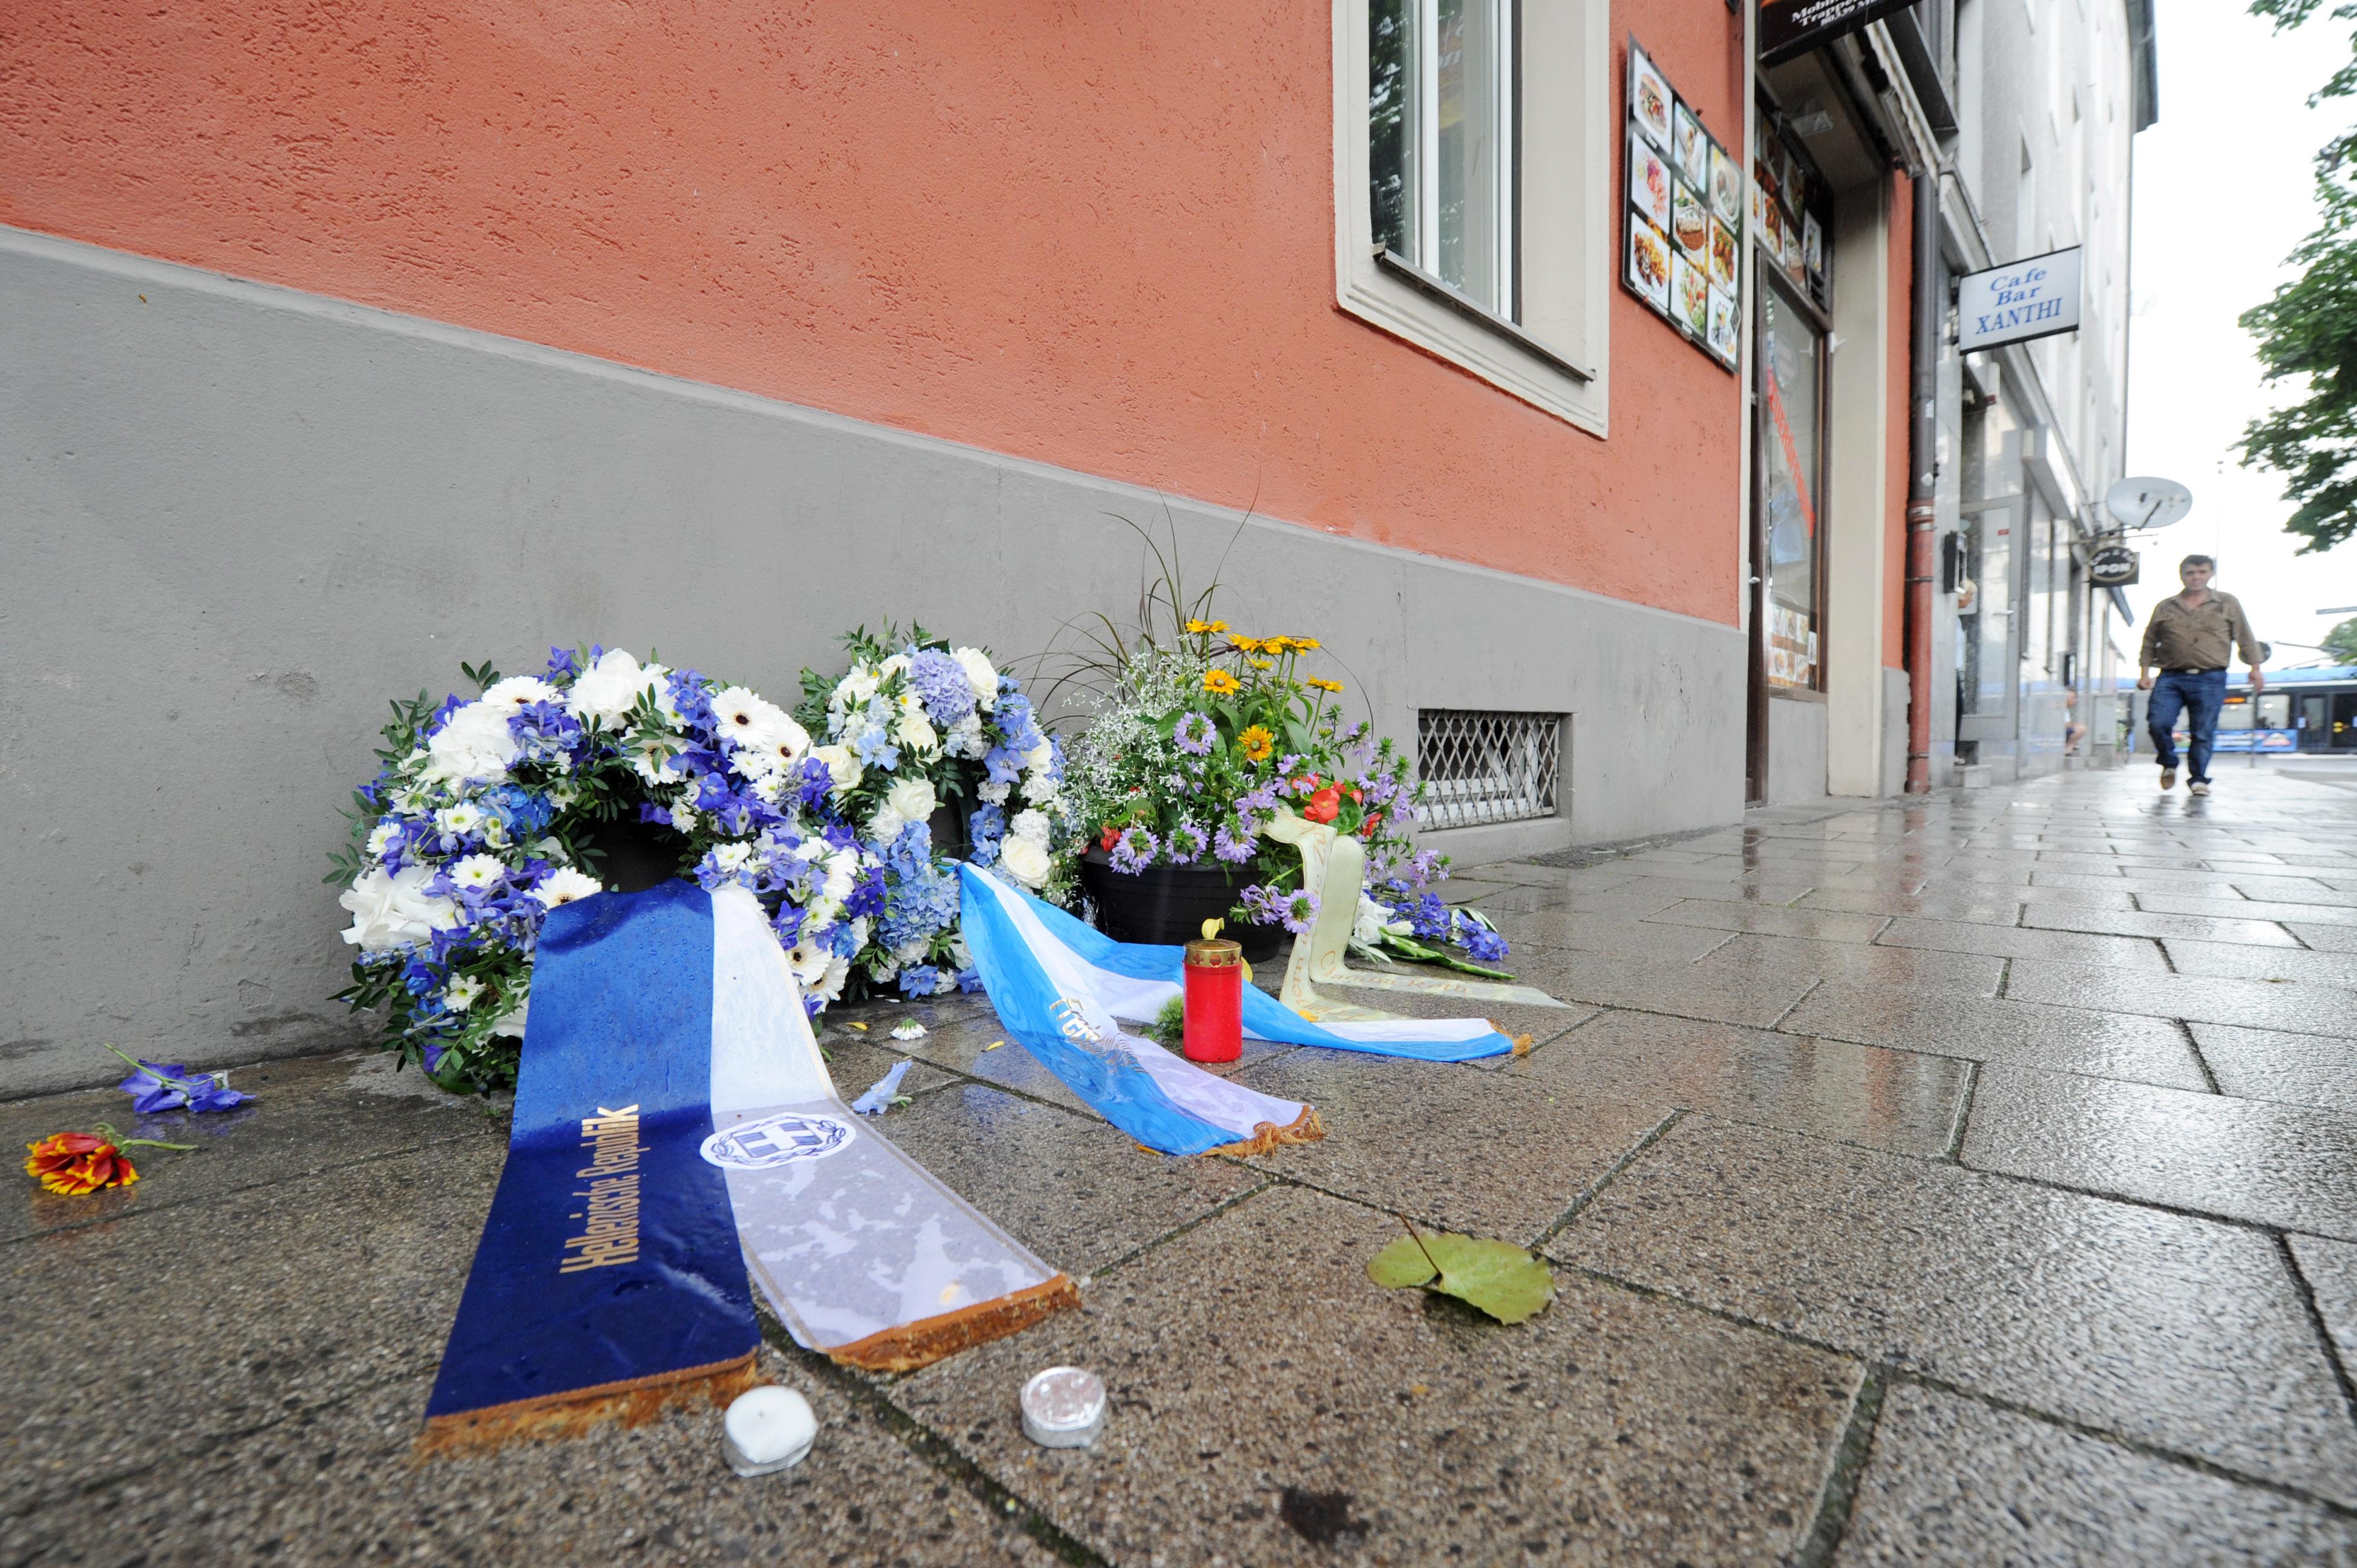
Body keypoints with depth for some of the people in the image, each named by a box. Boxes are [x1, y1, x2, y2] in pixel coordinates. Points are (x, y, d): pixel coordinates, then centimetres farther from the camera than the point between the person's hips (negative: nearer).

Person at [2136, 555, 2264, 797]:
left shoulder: (2227, 604, 12)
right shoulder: (2165, 607, 13)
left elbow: (2245, 639, 14)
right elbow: (2149, 642, 15)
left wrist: (2255, 669, 9)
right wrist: (2145, 672, 6)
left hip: (2210, 680, 0)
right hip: (2170, 677, 0)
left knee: (2203, 732, -2)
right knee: (2158, 722, -15)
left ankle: (2198, 779, 9)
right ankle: (2169, 764, 10)